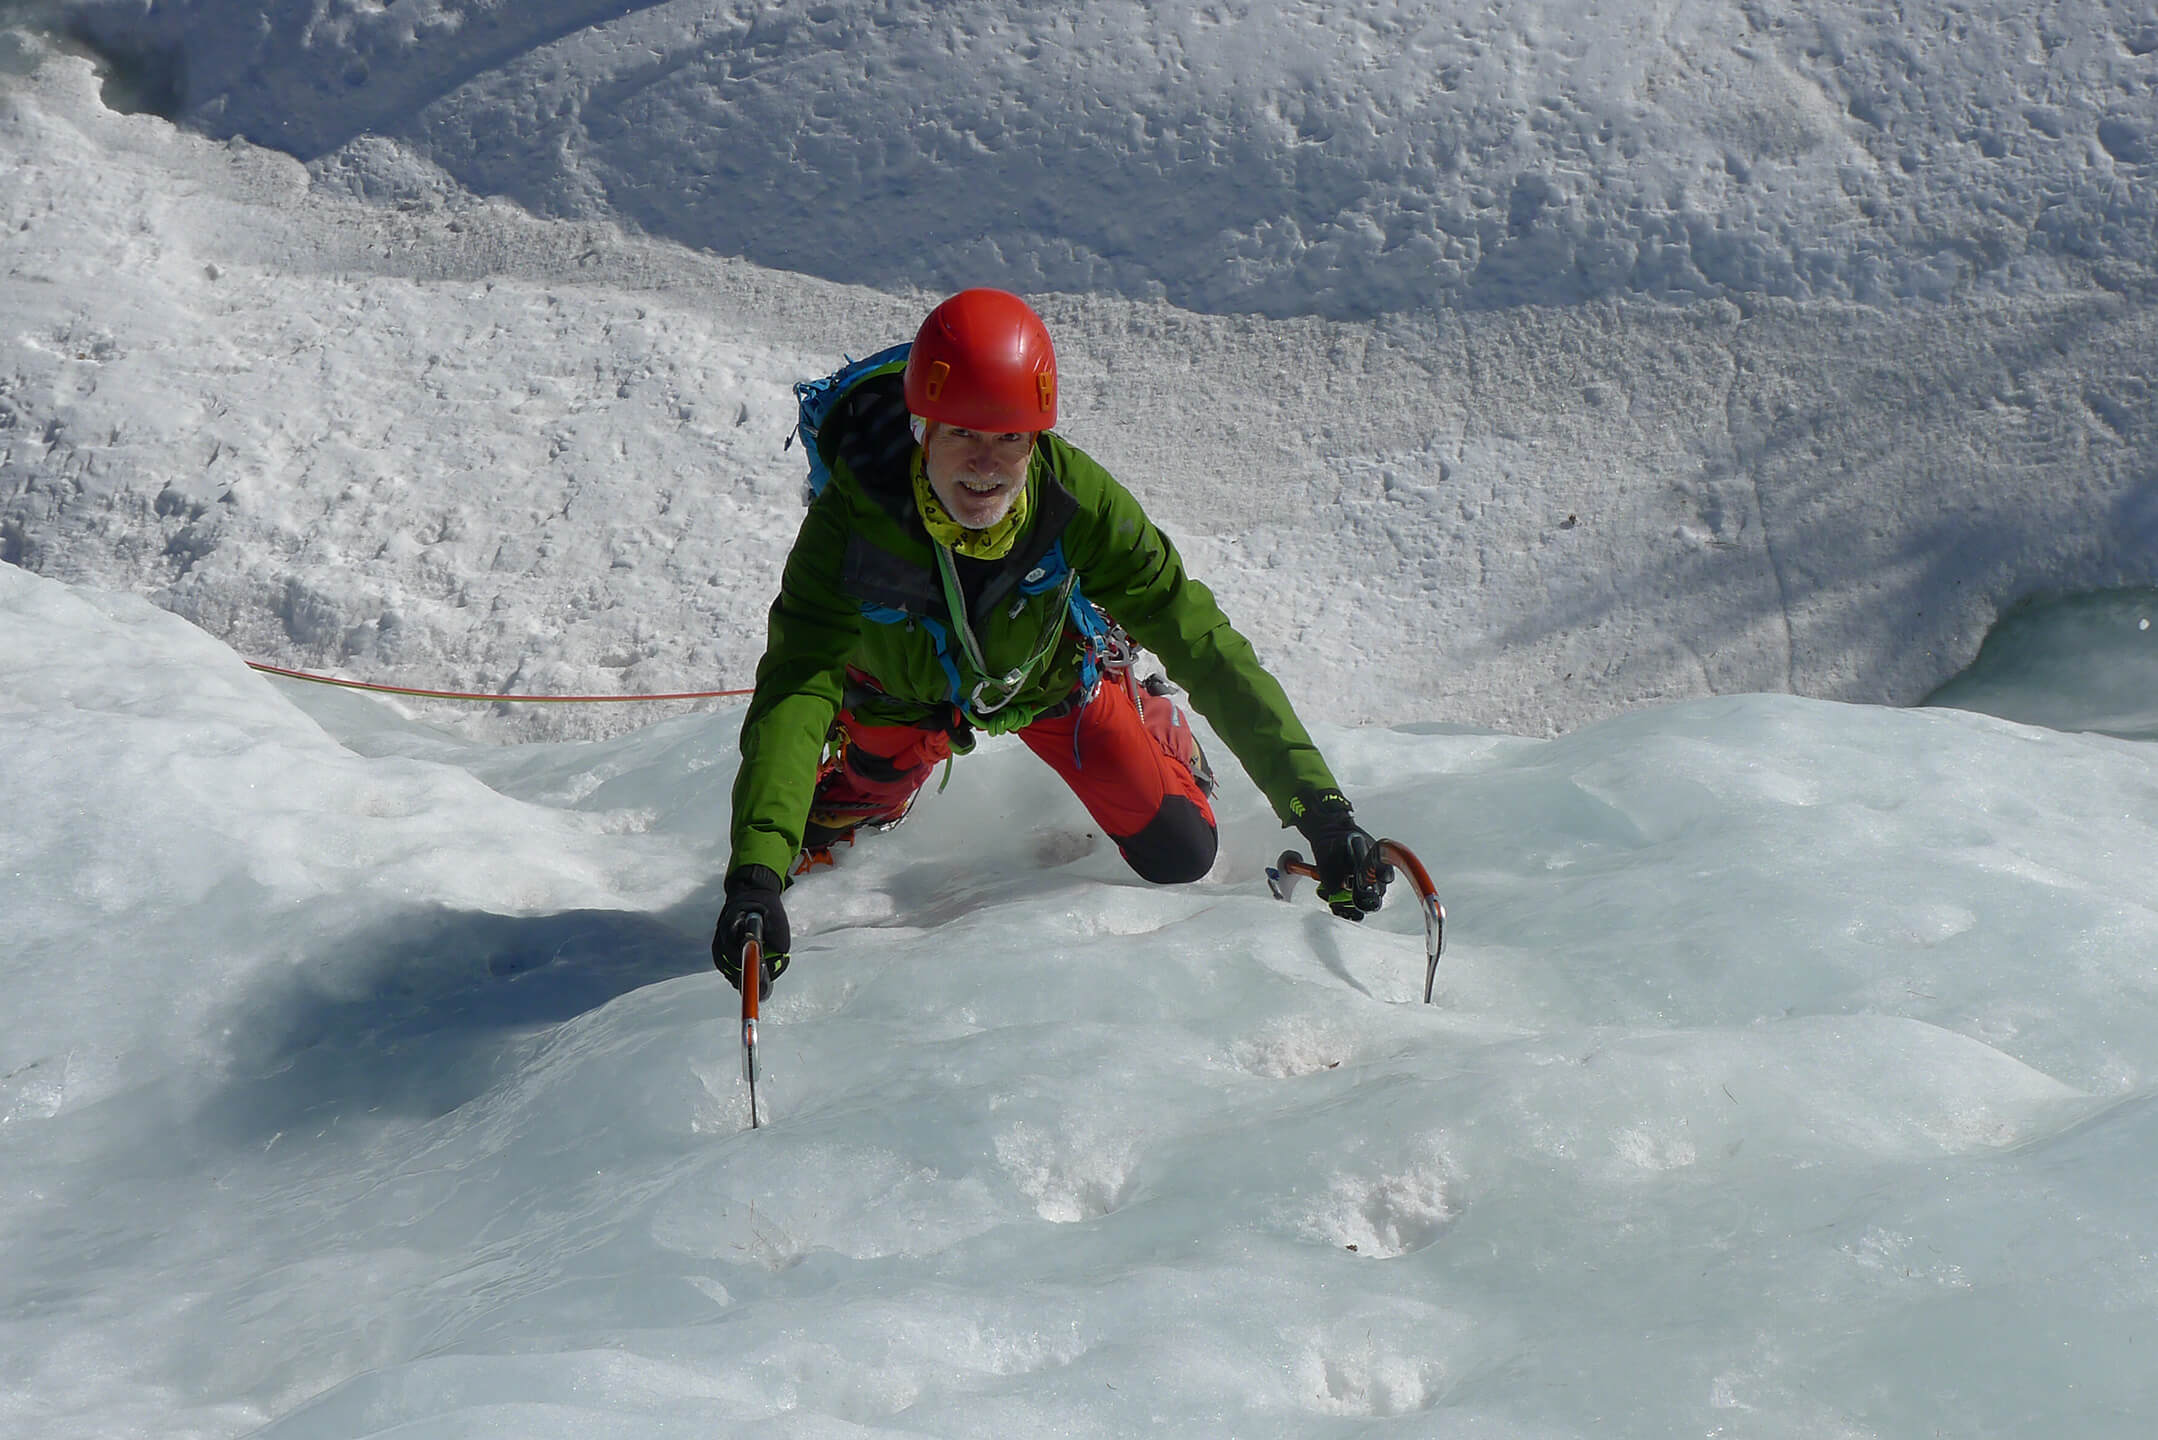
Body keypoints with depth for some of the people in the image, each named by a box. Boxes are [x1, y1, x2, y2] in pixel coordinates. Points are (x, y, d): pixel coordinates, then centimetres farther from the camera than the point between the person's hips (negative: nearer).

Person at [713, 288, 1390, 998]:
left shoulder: (1077, 498, -38)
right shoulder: (851, 520, -41)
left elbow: (1202, 640, -36)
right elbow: (794, 689, -46)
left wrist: (1319, 807, -42)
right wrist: (754, 876, -61)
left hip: (1051, 670, 0)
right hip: (908, 693, 0)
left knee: (1179, 855, 3)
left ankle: (1151, 720, 36)